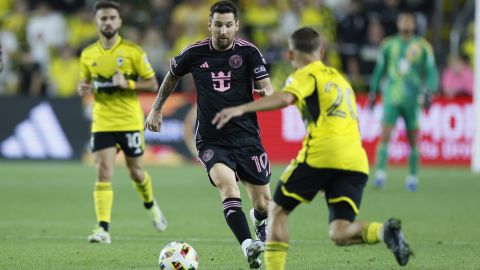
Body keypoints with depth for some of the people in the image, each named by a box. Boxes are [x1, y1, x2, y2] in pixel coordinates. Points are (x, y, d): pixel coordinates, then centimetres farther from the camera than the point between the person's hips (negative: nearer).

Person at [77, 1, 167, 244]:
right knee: (103, 173, -11)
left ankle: (151, 206, 43)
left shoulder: (133, 52, -6)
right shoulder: (88, 55, 5)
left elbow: (153, 85, -3)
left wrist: (128, 84, -20)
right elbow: (84, 82, 19)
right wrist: (83, 88, -6)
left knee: (135, 172, 11)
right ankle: (103, 229, -15)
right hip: (102, 122, 2)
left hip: (130, 121, -2)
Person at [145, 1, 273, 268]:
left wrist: (267, 93, -35)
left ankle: (260, 221, 45)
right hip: (212, 141, -1)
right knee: (227, 184, -30)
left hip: (246, 136, 1)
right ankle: (248, 246, -42)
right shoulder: (194, 53, -2)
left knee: (263, 204, 6)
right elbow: (172, 76, 18)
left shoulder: (248, 52, -5)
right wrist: (157, 109, 21)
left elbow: (268, 88, -11)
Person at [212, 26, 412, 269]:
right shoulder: (339, 79, 31)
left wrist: (241, 109, -21)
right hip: (355, 160, 6)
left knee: (278, 211, 11)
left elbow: (285, 98, -14)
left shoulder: (306, 75, 8)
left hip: (321, 153, -6)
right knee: (340, 235, 0)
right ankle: (384, 231, -29)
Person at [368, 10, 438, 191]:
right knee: (385, 136, -12)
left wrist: (429, 92, -8)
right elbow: (379, 70, 17)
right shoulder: (388, 45, 7)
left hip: (412, 99, 0)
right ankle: (380, 173, -13)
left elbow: (431, 72, 6)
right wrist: (373, 92, 17)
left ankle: (413, 177, 16)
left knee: (413, 140, 4)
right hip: (391, 98, 0)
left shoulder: (423, 47, 4)